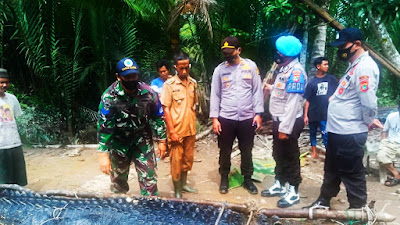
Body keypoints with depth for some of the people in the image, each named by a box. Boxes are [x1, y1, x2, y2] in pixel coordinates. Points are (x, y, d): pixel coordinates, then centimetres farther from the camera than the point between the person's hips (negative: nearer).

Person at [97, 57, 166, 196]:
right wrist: (104, 155, -24)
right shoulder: (109, 96, -20)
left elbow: (157, 118, -1)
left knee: (149, 178, -1)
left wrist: (161, 141, 2)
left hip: (143, 140, 1)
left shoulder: (148, 93, -14)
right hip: (119, 142, 0)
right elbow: (104, 126, -21)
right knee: (118, 180, 16)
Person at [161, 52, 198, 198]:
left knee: (188, 158, 17)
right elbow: (166, 108, -12)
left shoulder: (193, 83, 4)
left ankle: (184, 184, 37)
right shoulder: (169, 84, -11)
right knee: (176, 161, 5)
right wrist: (172, 131, -15)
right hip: (177, 131, -5)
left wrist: (193, 124, 12)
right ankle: (177, 191, 21)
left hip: (190, 130, 5)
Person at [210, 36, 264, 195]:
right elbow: (215, 95, 2)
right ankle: (224, 179, 30)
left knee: (246, 151, 13)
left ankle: (247, 179, 30)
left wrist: (258, 113, -4)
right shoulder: (219, 69, 1)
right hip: (226, 118, 0)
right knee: (225, 151, 11)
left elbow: (257, 91, 2)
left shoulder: (251, 66, 1)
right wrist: (214, 118, -3)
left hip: (247, 118, 0)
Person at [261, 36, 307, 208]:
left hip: (289, 123, -9)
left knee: (290, 157, 4)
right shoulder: (285, 69, 11)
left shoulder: (296, 71, -20)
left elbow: (293, 103, -25)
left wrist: (285, 128, -26)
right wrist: (272, 88, 27)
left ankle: (293, 192, 19)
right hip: (278, 120, 9)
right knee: (279, 154, 19)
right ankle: (279, 185, 35)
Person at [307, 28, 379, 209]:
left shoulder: (365, 67, -18)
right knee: (331, 169, 21)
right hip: (337, 131, 10)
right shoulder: (354, 65, 14)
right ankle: (323, 202, 37)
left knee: (352, 174, 5)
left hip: (350, 134, -10)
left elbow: (369, 103, -25)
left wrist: (368, 122, -10)